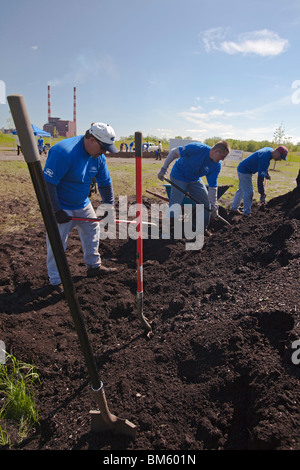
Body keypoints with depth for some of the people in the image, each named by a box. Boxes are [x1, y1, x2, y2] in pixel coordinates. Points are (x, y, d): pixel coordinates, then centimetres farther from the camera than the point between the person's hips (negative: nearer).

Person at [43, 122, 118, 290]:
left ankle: (94, 266, 35)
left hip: (83, 204, 8)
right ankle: (56, 281, 16)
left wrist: (109, 206, 4)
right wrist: (57, 211, -26)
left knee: (93, 230, 16)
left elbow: (105, 182, 6)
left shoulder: (98, 156, -4)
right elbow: (48, 183, -29)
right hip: (61, 206, -8)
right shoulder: (64, 151, -29)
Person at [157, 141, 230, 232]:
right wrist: (163, 169, -20)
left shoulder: (217, 165, -15)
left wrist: (214, 206, -19)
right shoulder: (196, 148, -30)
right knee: (175, 204, -12)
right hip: (179, 177, -6)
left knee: (207, 203, 6)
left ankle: (203, 229, 21)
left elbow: (213, 187, -12)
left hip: (195, 180, 6)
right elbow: (174, 152, -21)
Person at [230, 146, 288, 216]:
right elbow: (260, 178, -32)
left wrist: (266, 173, 32)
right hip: (244, 171, -11)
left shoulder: (270, 150, -2)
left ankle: (234, 209, 29)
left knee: (242, 190, 18)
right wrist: (262, 194, -31)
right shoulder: (265, 159, -30)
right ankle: (246, 213, -2)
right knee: (248, 193, -10)